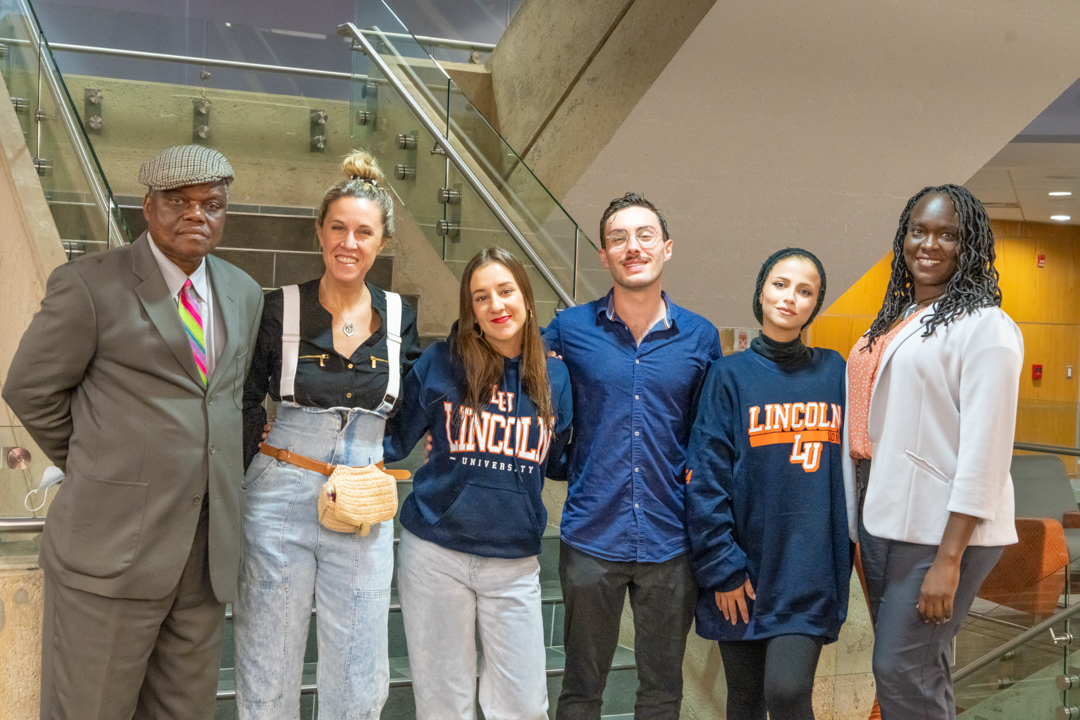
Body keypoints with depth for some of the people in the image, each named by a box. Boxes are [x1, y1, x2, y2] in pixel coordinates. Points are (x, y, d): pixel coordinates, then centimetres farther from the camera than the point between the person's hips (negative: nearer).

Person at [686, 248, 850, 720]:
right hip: (745, 570, 0)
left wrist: (844, 553, 4)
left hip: (810, 570, 0)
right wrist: (721, 567, -10)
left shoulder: (834, 372, 6)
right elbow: (706, 479, -5)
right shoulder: (730, 375, -1)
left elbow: (850, 467, 9)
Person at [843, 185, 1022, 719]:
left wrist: (949, 558, -20)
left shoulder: (984, 326, -10)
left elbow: (985, 449, -16)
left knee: (902, 670, -6)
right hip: (881, 520, 8)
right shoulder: (894, 321, 14)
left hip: (940, 530, -7)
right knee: (907, 668, 15)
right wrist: (859, 525, 12)